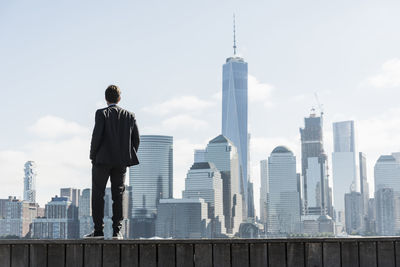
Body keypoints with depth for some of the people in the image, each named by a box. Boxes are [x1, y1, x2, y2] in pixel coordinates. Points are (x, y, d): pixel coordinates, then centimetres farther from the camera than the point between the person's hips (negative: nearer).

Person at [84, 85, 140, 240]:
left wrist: (93, 156, -2)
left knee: (98, 195, 4)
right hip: (121, 162, 4)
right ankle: (117, 231, 4)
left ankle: (98, 230, 2)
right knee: (118, 195, 7)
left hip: (102, 160, -3)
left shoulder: (102, 113, -6)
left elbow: (97, 136, -13)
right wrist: (128, 157, 13)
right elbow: (136, 139, 4)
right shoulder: (130, 116, 5)